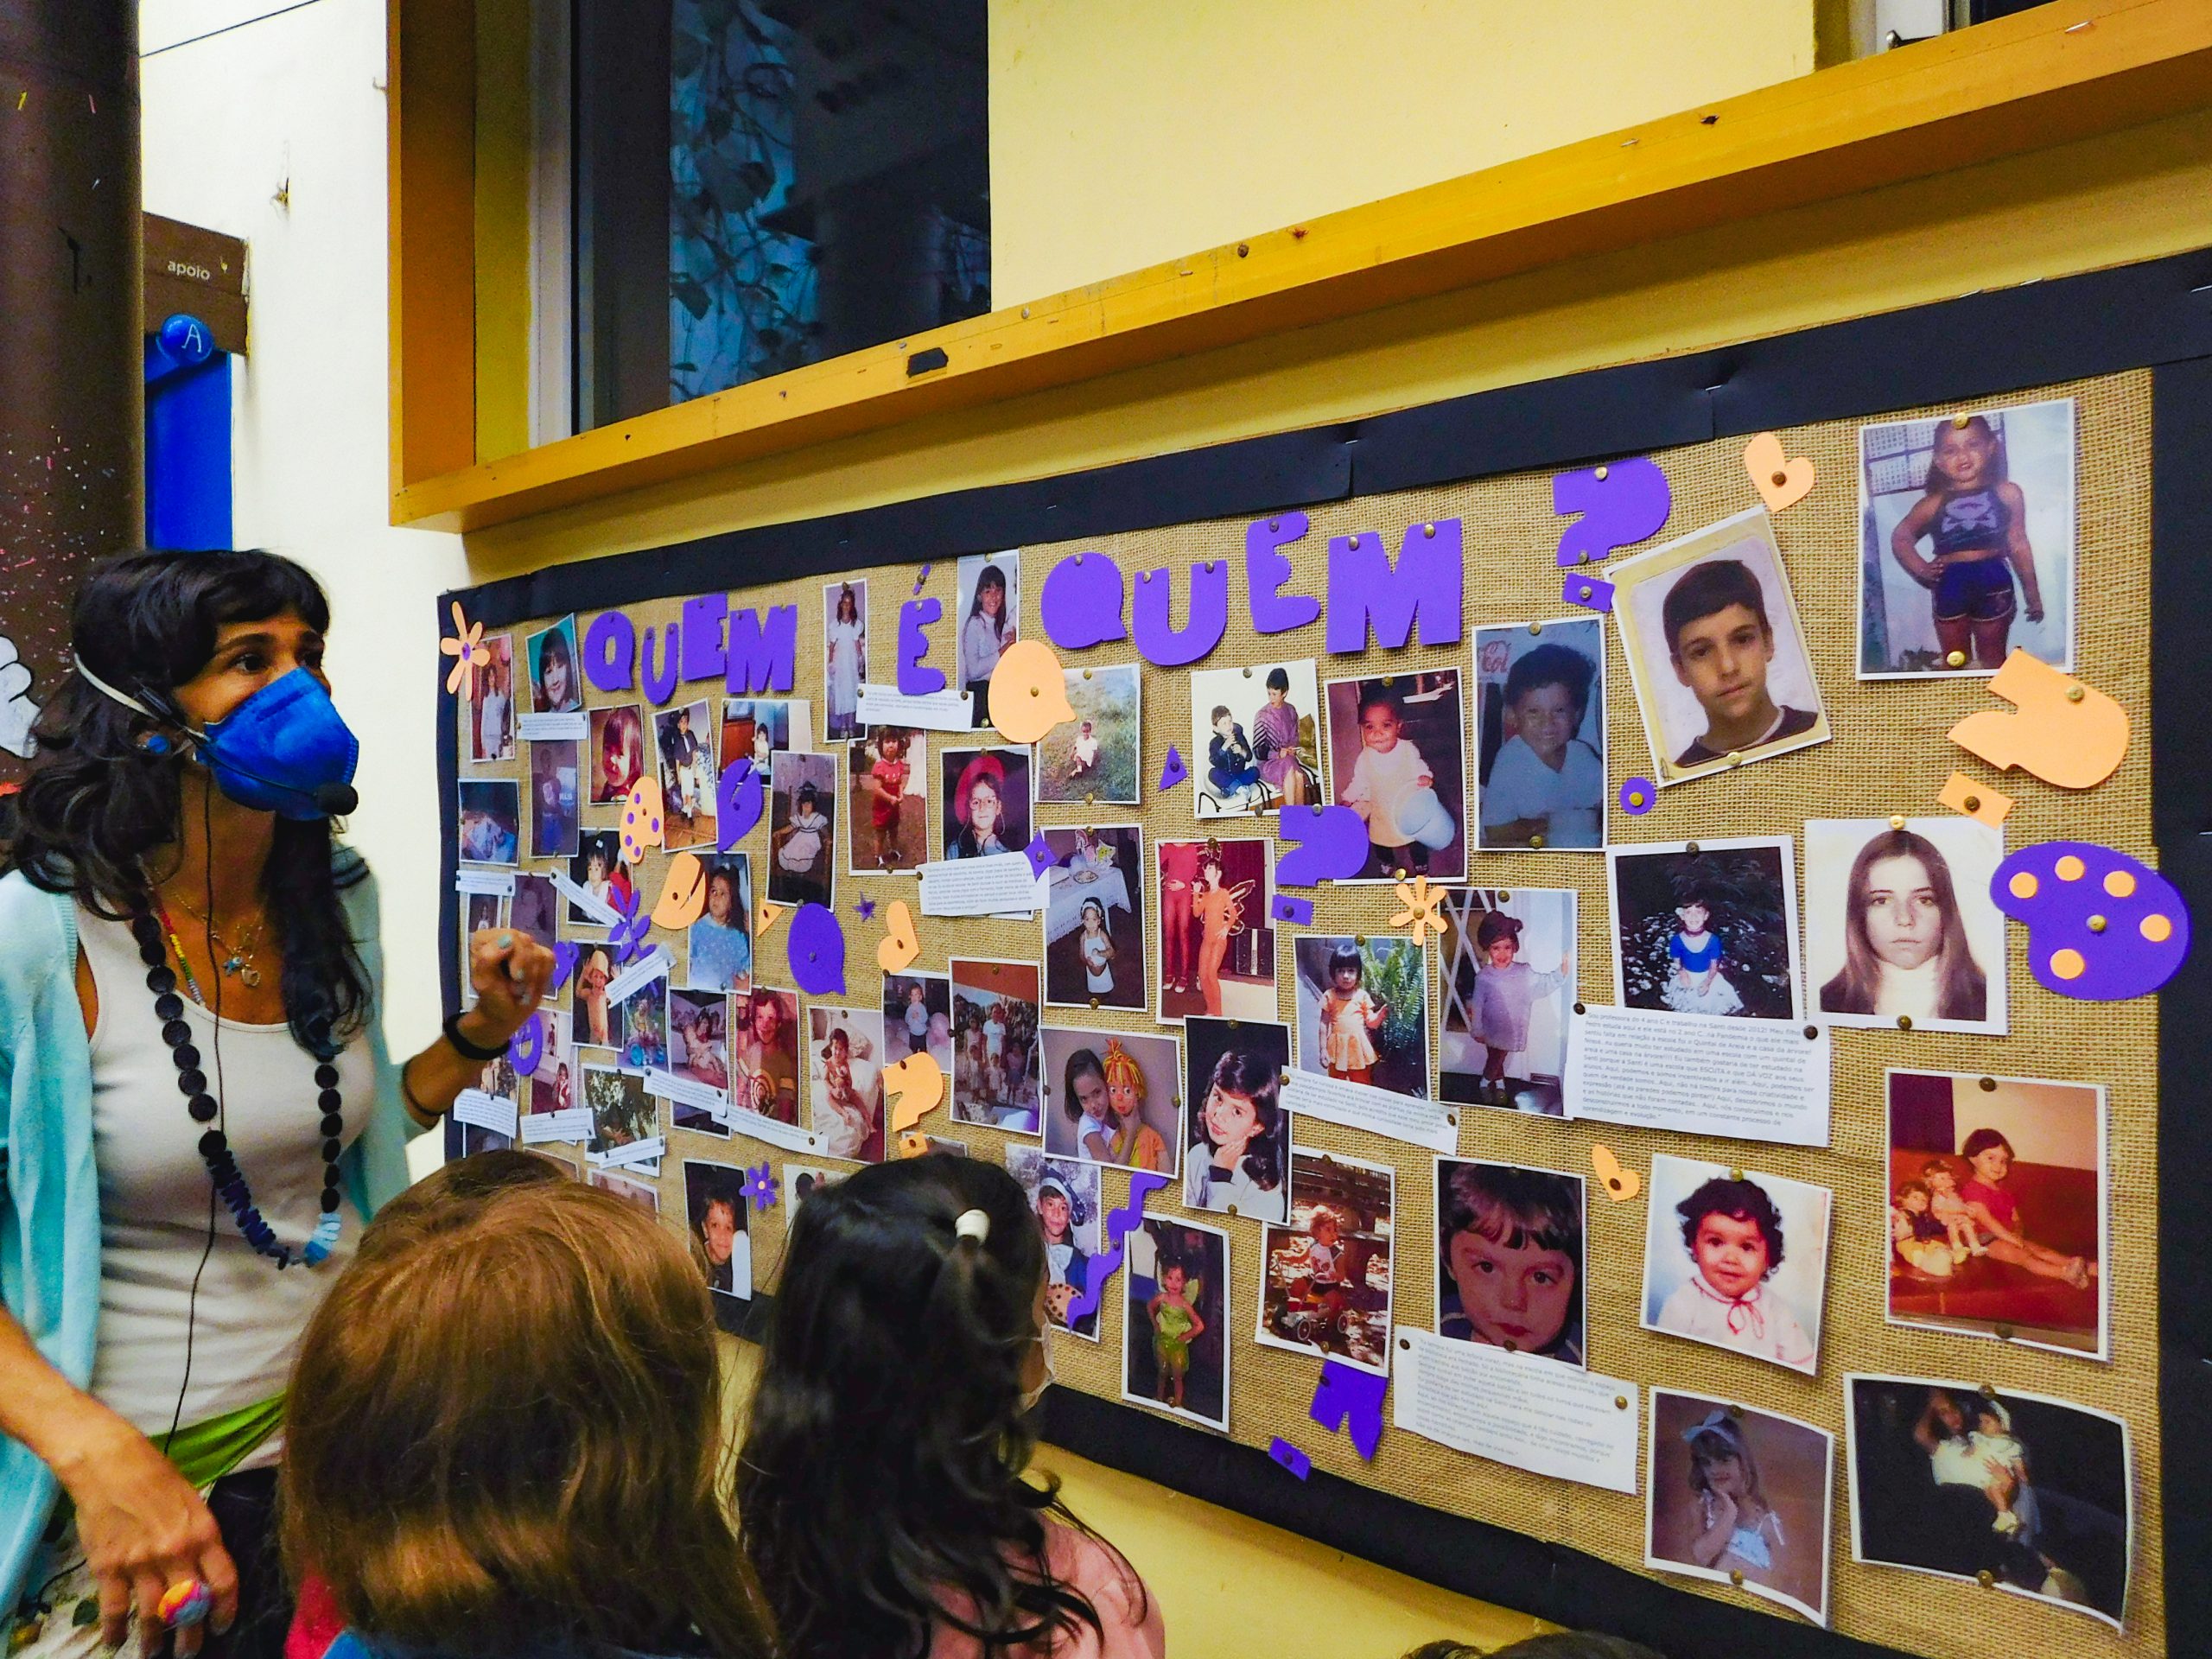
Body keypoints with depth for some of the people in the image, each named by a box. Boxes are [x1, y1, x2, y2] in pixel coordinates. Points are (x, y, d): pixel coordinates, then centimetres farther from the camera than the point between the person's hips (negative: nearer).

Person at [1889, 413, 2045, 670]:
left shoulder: (2007, 494, 0)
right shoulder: (1934, 504, 0)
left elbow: (2019, 545, 5)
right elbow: (1900, 537, 11)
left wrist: (2032, 593, 8)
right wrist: (1920, 569, -4)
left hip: (1993, 584, -1)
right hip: (1950, 586, 1)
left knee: (1993, 658, 12)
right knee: (1954, 661, 11)